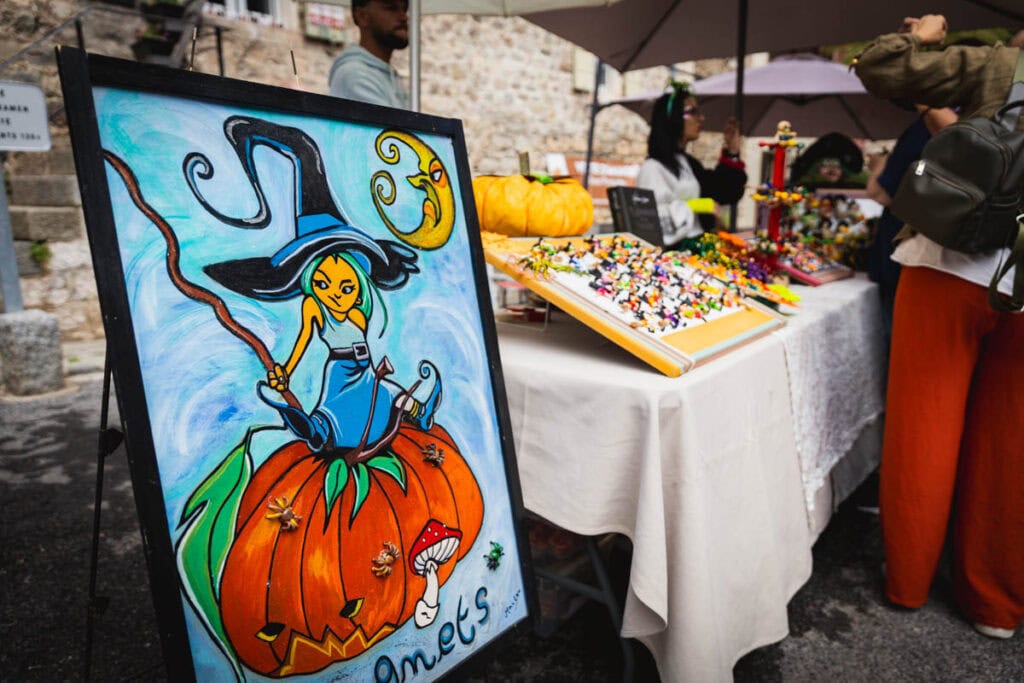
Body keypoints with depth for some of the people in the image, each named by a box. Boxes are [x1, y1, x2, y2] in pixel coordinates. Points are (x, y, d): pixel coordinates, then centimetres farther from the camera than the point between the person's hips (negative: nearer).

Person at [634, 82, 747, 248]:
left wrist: (732, 152, 20)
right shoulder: (653, 167, -8)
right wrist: (693, 207, -14)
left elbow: (724, 194, 23)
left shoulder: (689, 163, 19)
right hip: (672, 251, -8)